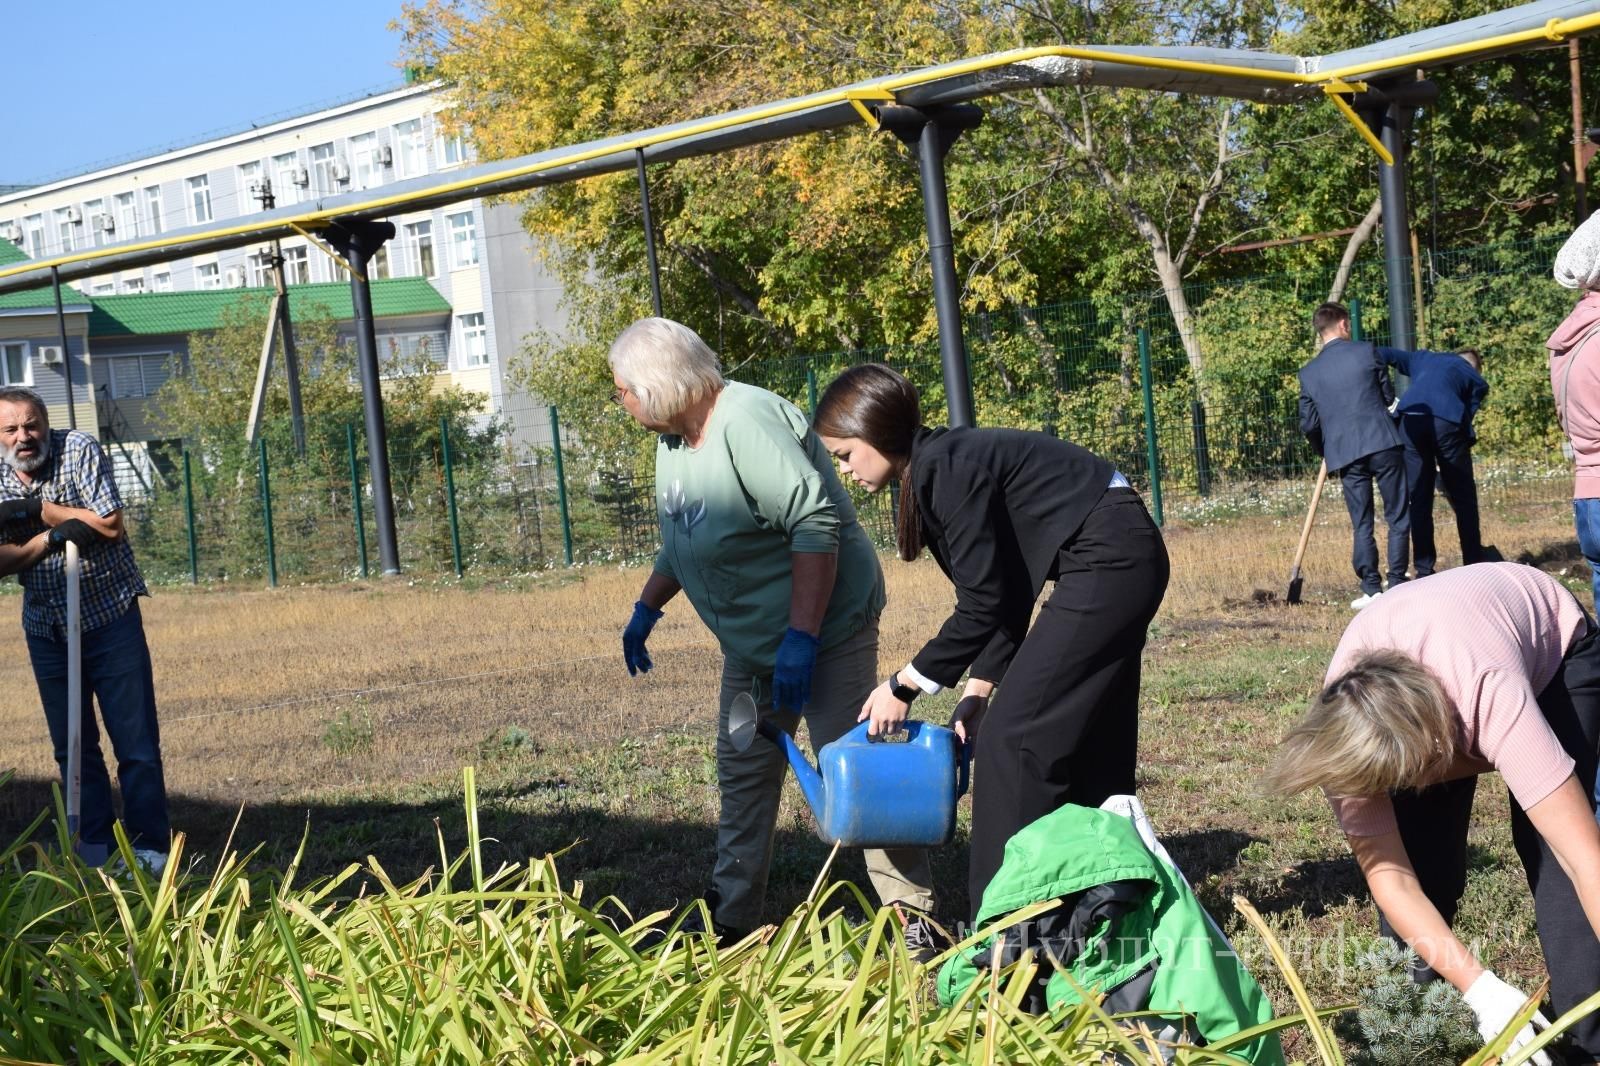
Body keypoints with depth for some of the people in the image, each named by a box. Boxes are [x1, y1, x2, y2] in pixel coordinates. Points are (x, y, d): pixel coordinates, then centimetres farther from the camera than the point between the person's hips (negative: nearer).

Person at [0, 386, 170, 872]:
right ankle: (94, 848, 17)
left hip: (110, 617, -4)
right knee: (73, 746, 9)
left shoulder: (81, 451, -10)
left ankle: (149, 849, 3)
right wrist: (49, 539, -24)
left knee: (137, 743, -3)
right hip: (46, 627, 4)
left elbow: (110, 525, -17)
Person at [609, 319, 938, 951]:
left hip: (824, 629, -10)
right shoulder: (673, 439, 6)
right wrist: (646, 608, 17)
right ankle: (731, 918, 23)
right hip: (750, 643, 10)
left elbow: (816, 525, -30)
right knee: (742, 778, 14)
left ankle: (914, 919, -2)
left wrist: (801, 638, -32)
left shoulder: (747, 422, -25)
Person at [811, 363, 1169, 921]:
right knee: (1086, 742, 15)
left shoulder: (951, 469, -17)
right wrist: (978, 689, 6)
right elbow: (1003, 597, 13)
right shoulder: (935, 469, 12)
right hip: (1126, 561, 10)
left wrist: (904, 686, -7)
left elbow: (982, 605, -16)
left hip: (1107, 559, -10)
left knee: (1013, 734, -7)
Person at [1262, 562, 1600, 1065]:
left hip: (1556, 651, -3)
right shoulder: (1347, 728, -33)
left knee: (1551, 851, -20)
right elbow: (1389, 877, -32)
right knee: (1418, 859, -11)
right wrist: (1481, 988, -41)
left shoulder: (1492, 694, -46)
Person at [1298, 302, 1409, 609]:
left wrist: (1325, 452, 25)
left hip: (1345, 453, 2)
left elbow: (1308, 424, 7)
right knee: (1398, 517, 7)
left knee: (1361, 524, 8)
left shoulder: (1309, 373, 5)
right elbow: (1389, 396, 8)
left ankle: (1371, 589, 5)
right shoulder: (1367, 352, -1)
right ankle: (1397, 584, 5)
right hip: (1384, 444, -2)